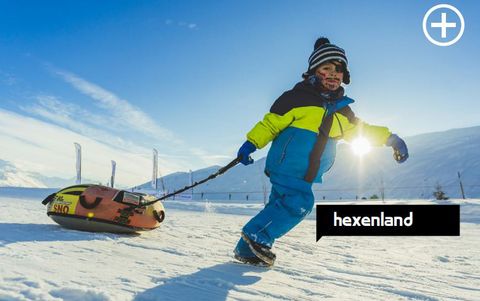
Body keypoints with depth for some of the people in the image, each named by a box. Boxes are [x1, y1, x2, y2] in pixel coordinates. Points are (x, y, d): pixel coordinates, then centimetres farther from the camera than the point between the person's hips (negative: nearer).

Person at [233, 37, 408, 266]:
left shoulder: (341, 110, 13)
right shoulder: (298, 97, -7)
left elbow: (359, 130, 25)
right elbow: (271, 122, -7)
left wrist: (389, 138, 19)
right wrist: (251, 143, -13)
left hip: (305, 176, 7)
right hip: (286, 165, -7)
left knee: (280, 207, 7)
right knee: (298, 204, -17)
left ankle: (247, 249, 18)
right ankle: (257, 237, 0)